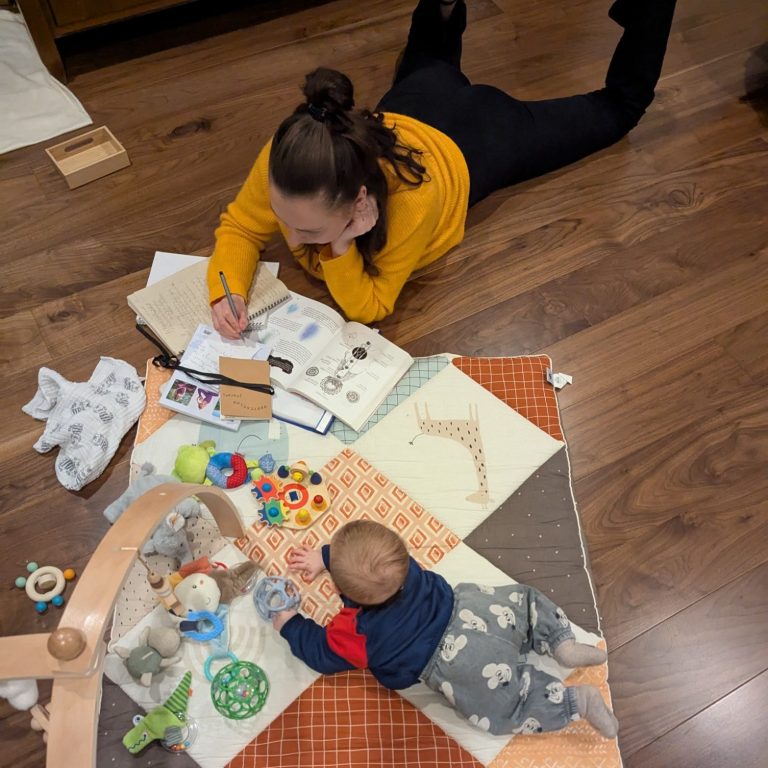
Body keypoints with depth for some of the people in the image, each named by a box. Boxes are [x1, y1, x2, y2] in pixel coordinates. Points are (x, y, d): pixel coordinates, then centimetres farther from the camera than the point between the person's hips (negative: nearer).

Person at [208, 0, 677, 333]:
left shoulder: (410, 201, -47)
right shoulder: (284, 158, -38)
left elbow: (369, 308, -33)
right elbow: (240, 227, -21)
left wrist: (339, 248, -50)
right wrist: (228, 292, -39)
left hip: (477, 143, -2)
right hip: (410, 112, 3)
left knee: (617, 108, 22)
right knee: (430, 66, 42)